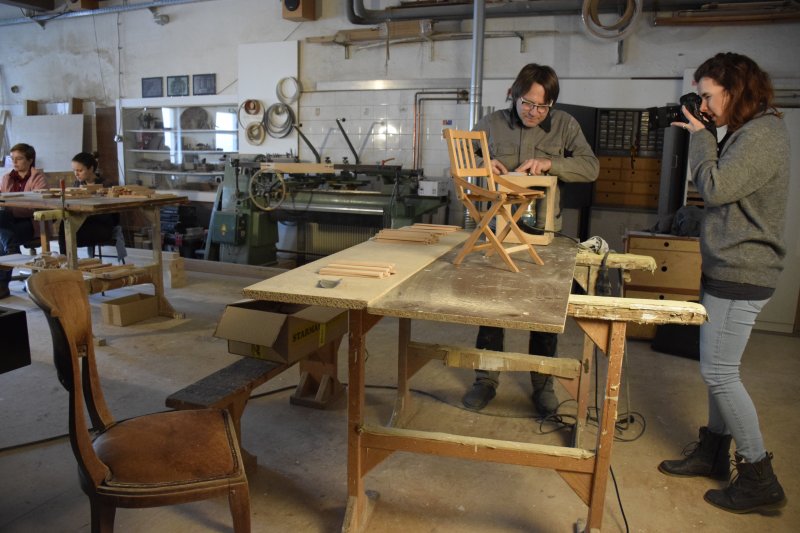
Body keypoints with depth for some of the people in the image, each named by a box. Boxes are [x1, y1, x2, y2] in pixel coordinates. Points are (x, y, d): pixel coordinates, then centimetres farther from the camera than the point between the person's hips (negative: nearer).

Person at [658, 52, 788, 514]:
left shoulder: (762, 134, -16)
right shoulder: (749, 131, 15)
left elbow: (714, 187, -20)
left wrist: (701, 137, -8)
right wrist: (706, 138, 7)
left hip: (741, 274, -10)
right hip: (731, 268, 10)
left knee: (719, 372, -5)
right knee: (720, 369, 16)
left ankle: (760, 479, 9)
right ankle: (714, 453, 30)